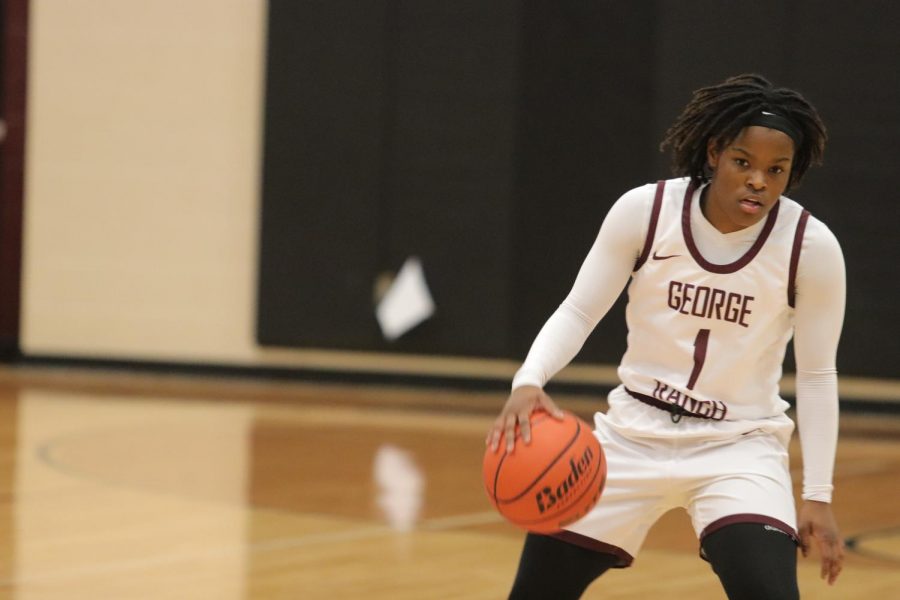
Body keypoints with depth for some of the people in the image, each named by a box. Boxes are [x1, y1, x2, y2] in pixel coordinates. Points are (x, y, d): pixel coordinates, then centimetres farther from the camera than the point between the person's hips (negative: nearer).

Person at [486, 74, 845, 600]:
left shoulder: (811, 247, -14)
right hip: (635, 434, 2)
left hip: (740, 446, -2)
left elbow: (817, 375, -4)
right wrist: (529, 382, -26)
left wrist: (818, 496, -7)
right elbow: (578, 312, -7)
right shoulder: (644, 211, -13)